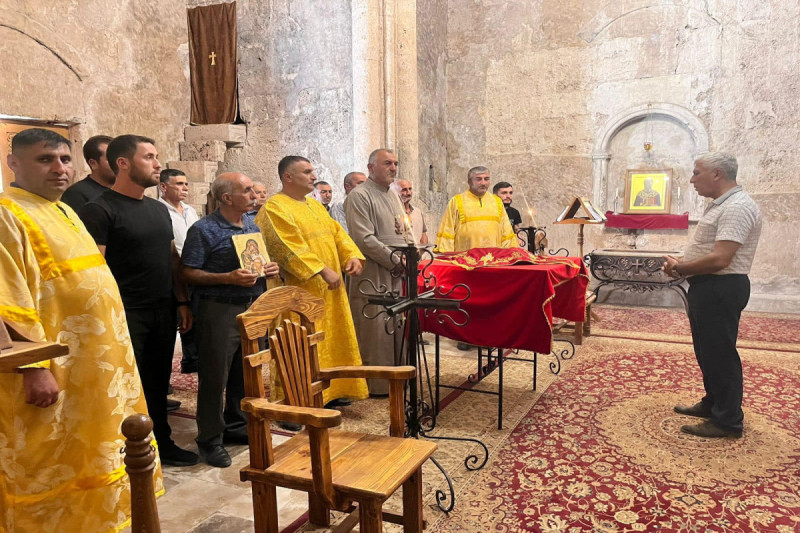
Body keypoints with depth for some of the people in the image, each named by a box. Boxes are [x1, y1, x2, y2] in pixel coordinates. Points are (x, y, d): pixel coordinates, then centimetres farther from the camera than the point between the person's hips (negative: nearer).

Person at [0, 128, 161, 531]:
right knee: (53, 471, 4)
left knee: (91, 463, 20)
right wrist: (34, 367, -24)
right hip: (54, 373, -9)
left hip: (92, 367, 9)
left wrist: (111, 356, 21)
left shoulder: (64, 212, 15)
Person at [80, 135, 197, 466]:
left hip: (163, 311, 7)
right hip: (125, 314, -7)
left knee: (158, 381, 16)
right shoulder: (100, 210, -10)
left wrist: (182, 302, 11)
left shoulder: (159, 209, 13)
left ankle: (161, 442, 30)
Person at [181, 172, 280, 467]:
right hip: (220, 310, -7)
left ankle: (237, 427, 32)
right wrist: (229, 278, -22)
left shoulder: (252, 226, 12)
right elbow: (188, 272, -12)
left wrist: (270, 268, 0)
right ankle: (210, 439, 16)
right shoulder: (204, 230, -9)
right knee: (215, 377, 2)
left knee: (247, 374, 15)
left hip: (253, 307, 7)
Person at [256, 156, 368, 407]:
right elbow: (291, 246, -21)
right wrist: (323, 270, -25)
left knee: (334, 338, 14)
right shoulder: (274, 208, -10)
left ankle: (331, 391, 27)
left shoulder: (315, 205, 18)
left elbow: (336, 231, 15)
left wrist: (352, 255, -4)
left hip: (330, 290, 9)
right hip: (301, 292, -9)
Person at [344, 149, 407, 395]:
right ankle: (376, 383, 9)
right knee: (375, 329, -2)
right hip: (374, 275, -8)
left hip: (397, 273, 8)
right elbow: (364, 239, -17)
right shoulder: (359, 196, -10)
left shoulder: (393, 195, 18)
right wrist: (395, 259, -15)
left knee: (396, 326, 13)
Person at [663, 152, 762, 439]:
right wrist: (681, 264, 4)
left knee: (720, 353, -2)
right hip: (708, 287, 11)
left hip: (722, 289, -11)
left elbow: (719, 259, -27)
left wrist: (680, 268, -13)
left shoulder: (737, 207, -19)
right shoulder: (721, 205, 15)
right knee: (707, 350, 19)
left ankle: (727, 421, 10)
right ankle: (712, 404, 34)